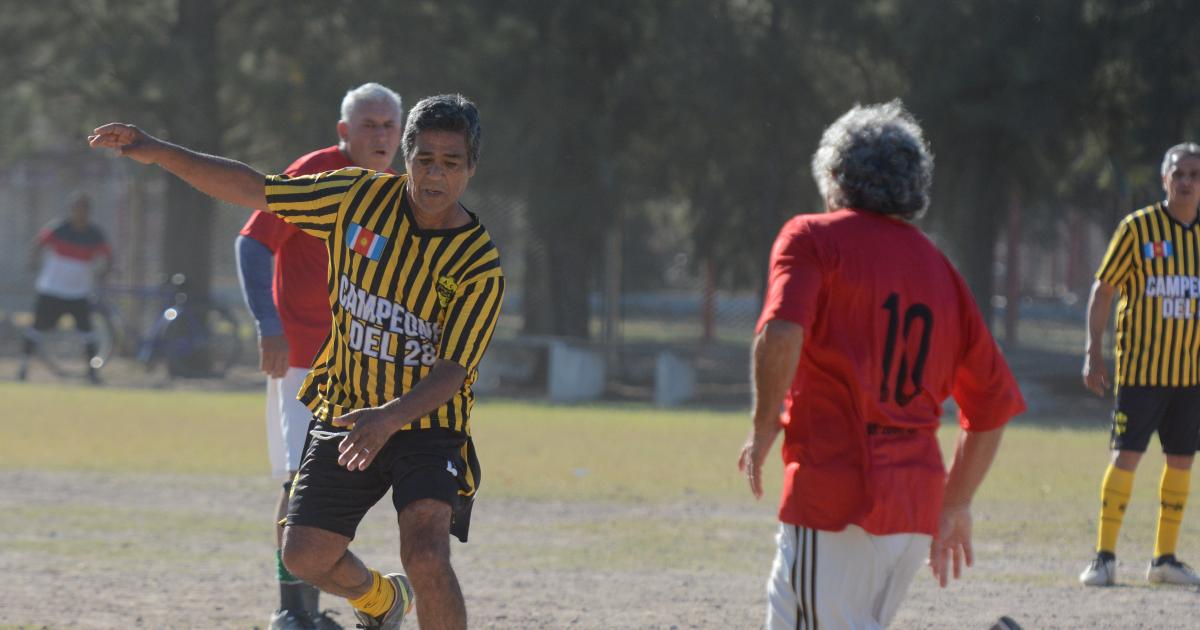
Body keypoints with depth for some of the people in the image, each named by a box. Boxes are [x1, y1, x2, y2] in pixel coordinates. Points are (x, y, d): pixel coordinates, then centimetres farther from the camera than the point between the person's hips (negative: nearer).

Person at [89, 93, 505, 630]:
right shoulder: (362, 198, -7)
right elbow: (251, 189, 1)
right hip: (345, 414, 4)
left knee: (426, 557, -25)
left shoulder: (480, 268, -17)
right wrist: (159, 152, -5)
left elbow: (452, 371, -22)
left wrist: (389, 417, -40)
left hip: (429, 424, -4)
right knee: (305, 557, 3)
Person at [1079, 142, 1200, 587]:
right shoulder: (1138, 228, -4)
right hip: (1140, 366, -5)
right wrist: (1093, 352, -9)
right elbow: (1103, 288, -3)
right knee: (1126, 456, -7)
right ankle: (1104, 558, -2)